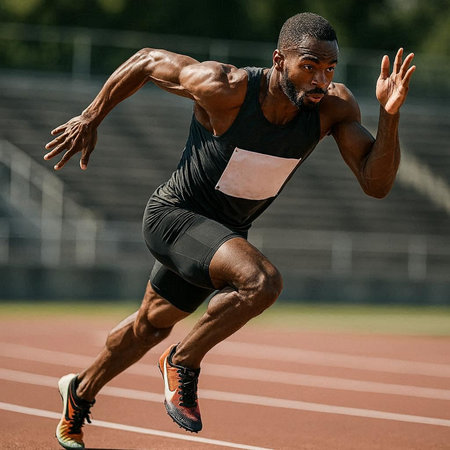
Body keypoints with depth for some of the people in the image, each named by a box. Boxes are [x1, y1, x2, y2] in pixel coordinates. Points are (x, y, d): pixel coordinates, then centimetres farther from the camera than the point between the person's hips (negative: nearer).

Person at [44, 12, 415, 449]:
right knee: (261, 281, -32)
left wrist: (389, 115, -37)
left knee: (151, 326, 26)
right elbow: (148, 60, -15)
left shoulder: (334, 107, -19)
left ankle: (81, 392, 52)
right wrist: (91, 118, -7)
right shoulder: (224, 88, -30)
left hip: (226, 231, 6)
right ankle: (183, 363, -7)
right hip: (172, 216, -6)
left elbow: (376, 183, -22)